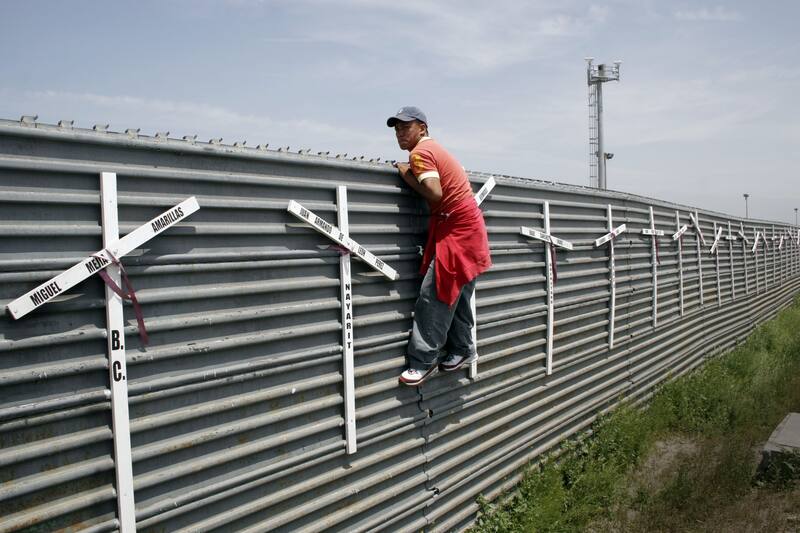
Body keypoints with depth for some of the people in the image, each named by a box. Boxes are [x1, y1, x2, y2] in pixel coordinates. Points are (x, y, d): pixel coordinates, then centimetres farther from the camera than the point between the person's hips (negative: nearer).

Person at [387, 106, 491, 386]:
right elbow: (460, 176, 17)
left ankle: (422, 361, -6)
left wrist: (407, 175, -10)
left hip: (456, 229, -10)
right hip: (465, 226, 10)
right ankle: (462, 348, 29)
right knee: (456, 293, 17)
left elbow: (435, 193, -25)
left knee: (434, 295, -10)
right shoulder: (434, 148, 17)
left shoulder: (420, 152, -12)